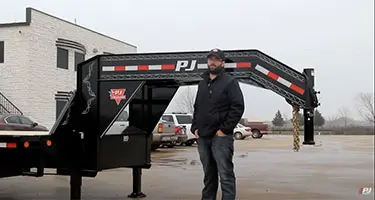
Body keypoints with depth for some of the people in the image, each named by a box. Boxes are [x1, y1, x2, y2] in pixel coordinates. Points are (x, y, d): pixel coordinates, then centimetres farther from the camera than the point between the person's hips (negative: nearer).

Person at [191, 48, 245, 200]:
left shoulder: (230, 82, -3)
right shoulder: (202, 83, 18)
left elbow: (238, 107, -11)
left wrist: (224, 129, -15)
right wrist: (195, 127, 10)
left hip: (221, 137, -6)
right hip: (202, 137, 7)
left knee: (226, 175, -6)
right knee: (209, 175, 16)